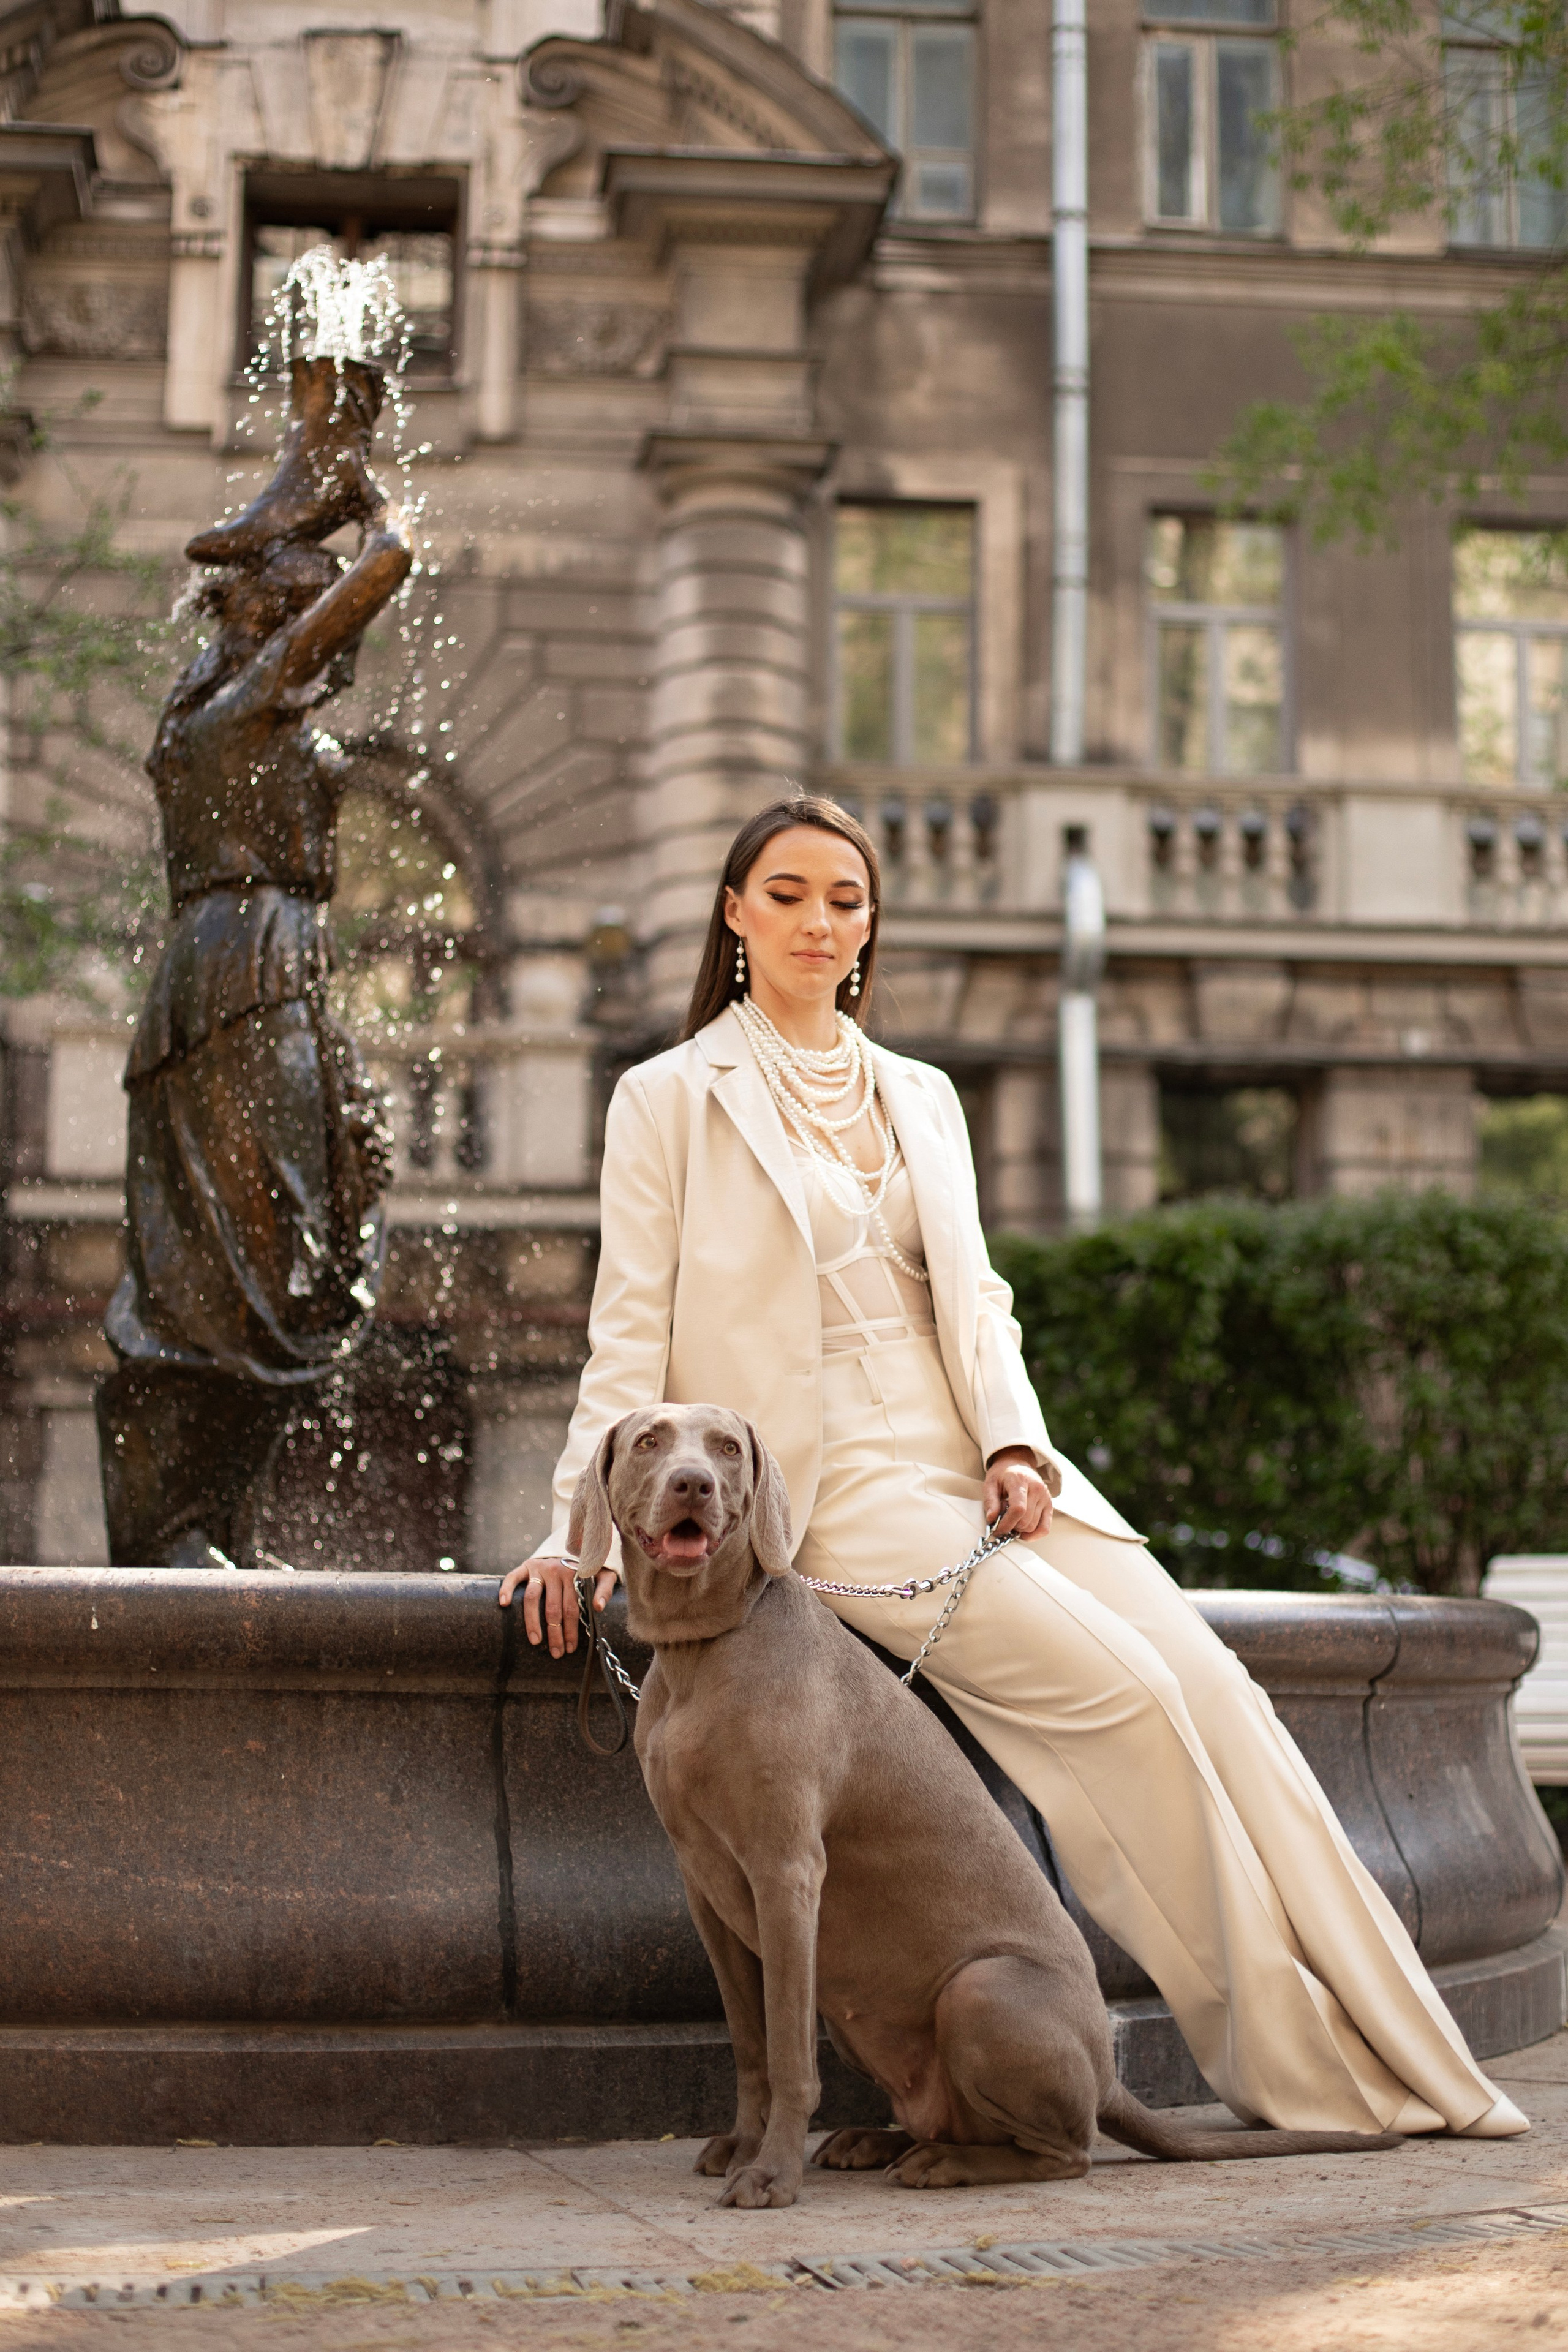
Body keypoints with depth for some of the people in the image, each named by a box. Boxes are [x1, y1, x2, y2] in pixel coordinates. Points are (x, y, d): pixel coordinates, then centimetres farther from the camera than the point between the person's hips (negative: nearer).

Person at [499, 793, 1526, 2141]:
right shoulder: (672, 1098, 3)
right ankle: (1286, 2072, -15)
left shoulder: (921, 1097, 18)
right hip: (834, 1482, -5)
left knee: (1213, 1687, -14)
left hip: (971, 1462, 5)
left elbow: (972, 1296, 14)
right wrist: (584, 1524, -8)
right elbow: (634, 1326, 0)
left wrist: (1014, 1445, -4)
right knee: (1122, 1690, -23)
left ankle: (1401, 2059, -13)